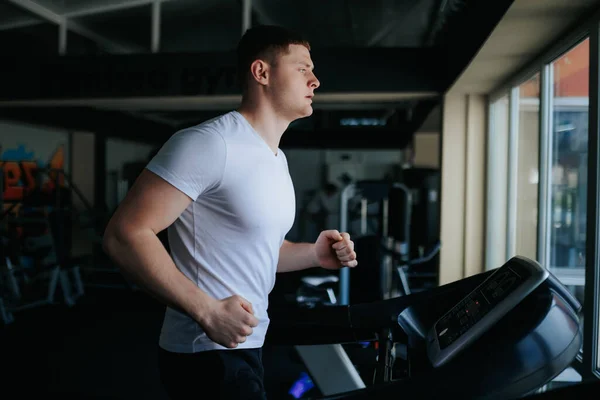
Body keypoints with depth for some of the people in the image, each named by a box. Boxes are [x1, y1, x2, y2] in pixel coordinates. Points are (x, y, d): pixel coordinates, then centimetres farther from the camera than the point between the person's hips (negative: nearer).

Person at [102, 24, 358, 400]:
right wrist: (207, 311, -28)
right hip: (208, 354, -10)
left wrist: (315, 254, 2)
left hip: (250, 346, 10)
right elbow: (124, 235, -23)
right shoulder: (209, 143, -19)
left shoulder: (277, 159, 12)